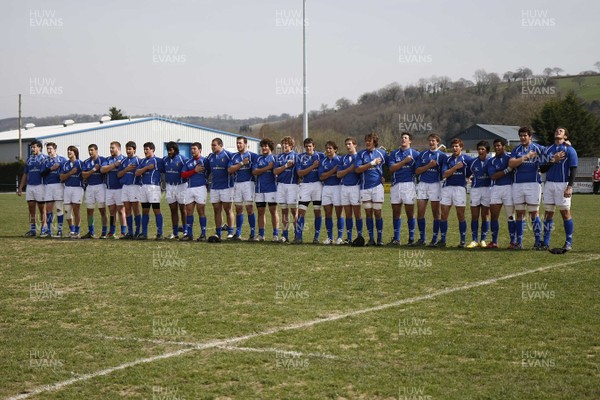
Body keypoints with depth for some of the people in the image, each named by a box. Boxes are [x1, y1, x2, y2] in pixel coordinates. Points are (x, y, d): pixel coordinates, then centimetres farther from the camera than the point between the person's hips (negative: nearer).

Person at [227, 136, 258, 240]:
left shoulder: (252, 155, -1)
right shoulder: (234, 156, 12)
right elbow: (229, 169, -2)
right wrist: (242, 163, -9)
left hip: (248, 183, -4)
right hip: (237, 184, 4)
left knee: (249, 208, -6)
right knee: (238, 209, 6)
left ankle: (253, 233, -2)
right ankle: (238, 233, 11)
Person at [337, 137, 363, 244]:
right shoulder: (343, 158, 14)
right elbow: (339, 174, 5)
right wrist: (350, 169, -6)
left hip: (355, 186, -5)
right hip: (344, 187, 5)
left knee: (357, 213, -4)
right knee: (348, 214, 6)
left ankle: (360, 236, 1)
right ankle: (349, 238, 9)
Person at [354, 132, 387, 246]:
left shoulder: (382, 153, 5)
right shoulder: (361, 154, 3)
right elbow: (358, 169, -9)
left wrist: (383, 176, 9)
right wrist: (372, 163, -11)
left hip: (377, 185, -1)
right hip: (365, 187, 1)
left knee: (377, 213, -2)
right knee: (368, 213, 2)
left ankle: (380, 238, 6)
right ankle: (371, 238, 8)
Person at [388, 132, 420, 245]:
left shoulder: (415, 153, 4)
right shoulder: (394, 153, 12)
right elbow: (392, 168, -2)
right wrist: (404, 161, -10)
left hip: (409, 184, -3)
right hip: (396, 185, 3)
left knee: (410, 212, -2)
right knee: (396, 212, 4)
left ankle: (411, 238, 5)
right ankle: (396, 238, 10)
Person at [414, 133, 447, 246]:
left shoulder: (442, 155, 2)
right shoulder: (422, 154, 11)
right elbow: (417, 171, 3)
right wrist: (429, 165, -8)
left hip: (435, 184, -3)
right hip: (422, 184, 3)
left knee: (436, 213, 1)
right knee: (420, 212, -1)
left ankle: (435, 239, 8)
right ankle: (422, 238, 8)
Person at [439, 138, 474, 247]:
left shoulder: (466, 159, 2)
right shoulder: (447, 160, 10)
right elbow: (444, 174, -1)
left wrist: (467, 175, 2)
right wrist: (456, 167, -11)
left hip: (460, 188, -3)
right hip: (447, 188, 3)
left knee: (461, 215, 0)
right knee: (444, 215, 0)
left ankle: (463, 240, 9)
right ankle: (443, 240, 7)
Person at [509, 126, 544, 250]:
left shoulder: (537, 148, 3)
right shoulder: (516, 150, 9)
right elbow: (511, 164, -6)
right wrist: (526, 157, -13)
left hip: (533, 183, -3)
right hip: (518, 183, 3)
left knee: (534, 213, -2)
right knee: (520, 213, 6)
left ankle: (538, 241, 3)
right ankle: (519, 242, 9)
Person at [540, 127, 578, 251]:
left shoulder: (570, 150, 0)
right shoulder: (547, 150, 14)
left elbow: (573, 170, -5)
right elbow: (542, 169, 9)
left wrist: (570, 187, -14)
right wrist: (553, 161, -7)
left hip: (563, 185, -4)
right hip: (549, 184, 4)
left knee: (565, 213, -2)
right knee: (548, 213, 4)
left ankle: (569, 242, 5)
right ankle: (546, 242, 7)